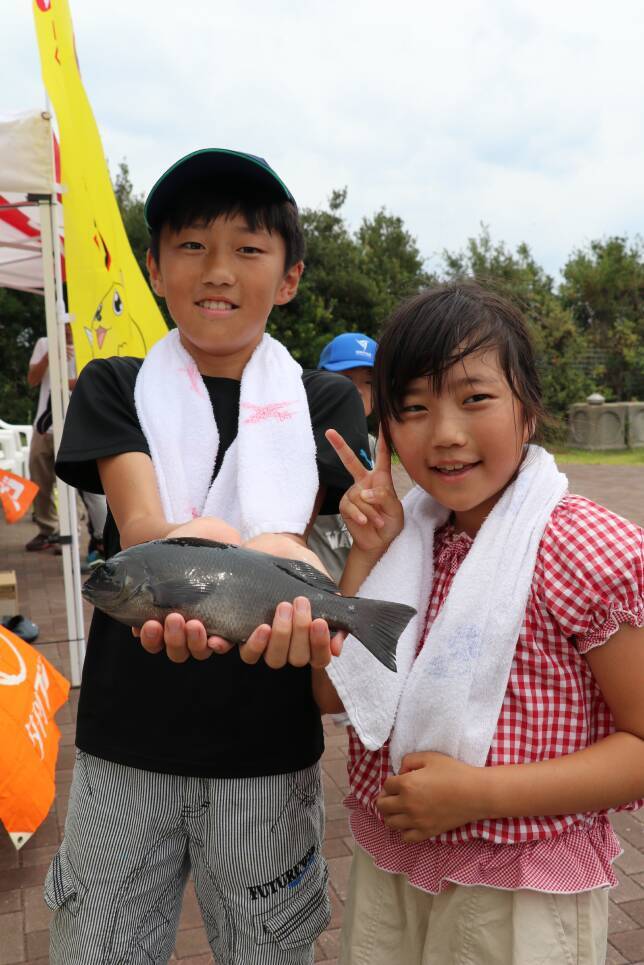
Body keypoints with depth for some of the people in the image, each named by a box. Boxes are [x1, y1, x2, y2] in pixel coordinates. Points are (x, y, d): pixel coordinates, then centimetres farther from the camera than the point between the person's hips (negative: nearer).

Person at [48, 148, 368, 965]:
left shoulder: (325, 401, 2)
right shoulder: (115, 388, 1)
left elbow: (291, 532, -12)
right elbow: (139, 523, -17)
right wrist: (267, 559, -38)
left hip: (267, 747, 0)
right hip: (126, 740, 1)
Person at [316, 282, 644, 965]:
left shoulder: (587, 549, -19)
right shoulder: (406, 537, -1)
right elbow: (330, 694, -1)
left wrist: (478, 793, -24)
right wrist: (365, 555, -11)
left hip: (521, 899, -5)